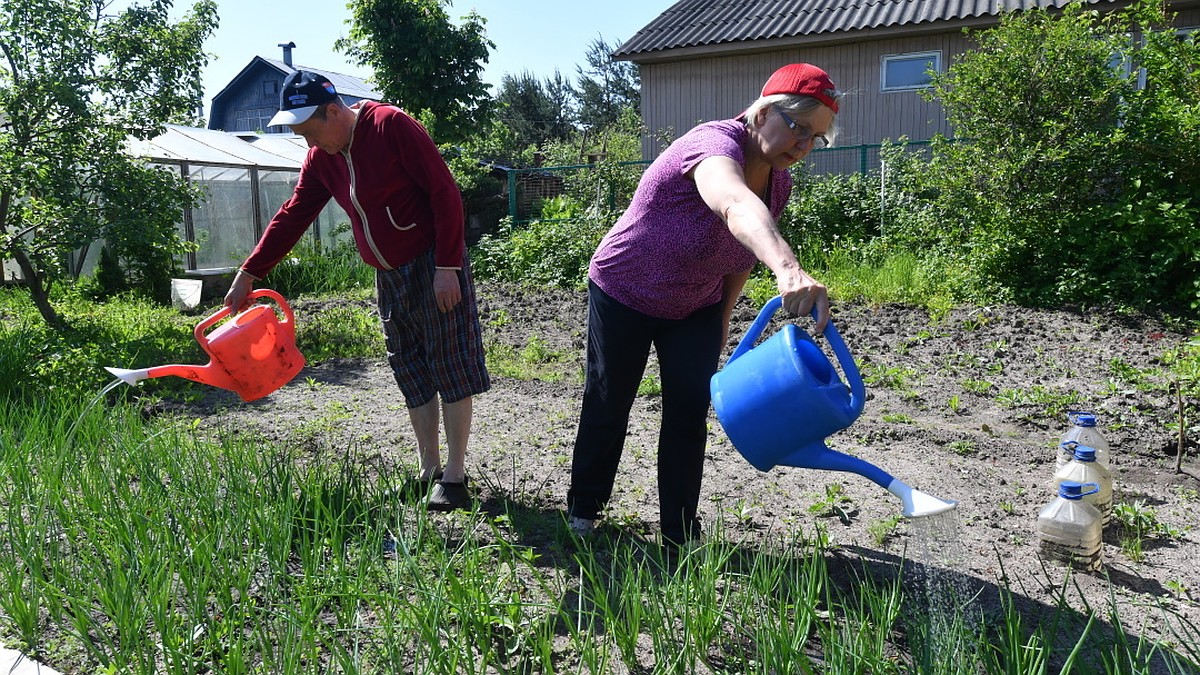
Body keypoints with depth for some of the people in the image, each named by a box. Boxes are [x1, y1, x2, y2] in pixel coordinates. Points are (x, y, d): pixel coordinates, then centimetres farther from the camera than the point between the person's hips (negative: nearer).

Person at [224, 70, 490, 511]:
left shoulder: (392, 126, -15)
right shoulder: (321, 158, 7)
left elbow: (444, 193, -18)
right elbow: (293, 215, 12)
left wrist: (447, 266, -20)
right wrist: (249, 274, 9)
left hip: (433, 264, -8)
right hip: (388, 276, 8)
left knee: (450, 367, -4)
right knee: (411, 372, 9)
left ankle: (454, 478, 2)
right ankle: (429, 470, 17)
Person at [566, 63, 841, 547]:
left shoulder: (779, 183, -8)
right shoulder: (715, 143, -33)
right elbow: (736, 208, -57)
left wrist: (723, 322, 8)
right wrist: (788, 269, -74)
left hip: (696, 308, 6)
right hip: (623, 295, -5)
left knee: (689, 415, 0)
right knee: (607, 406, 9)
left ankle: (680, 536, 13)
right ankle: (583, 508, 31)